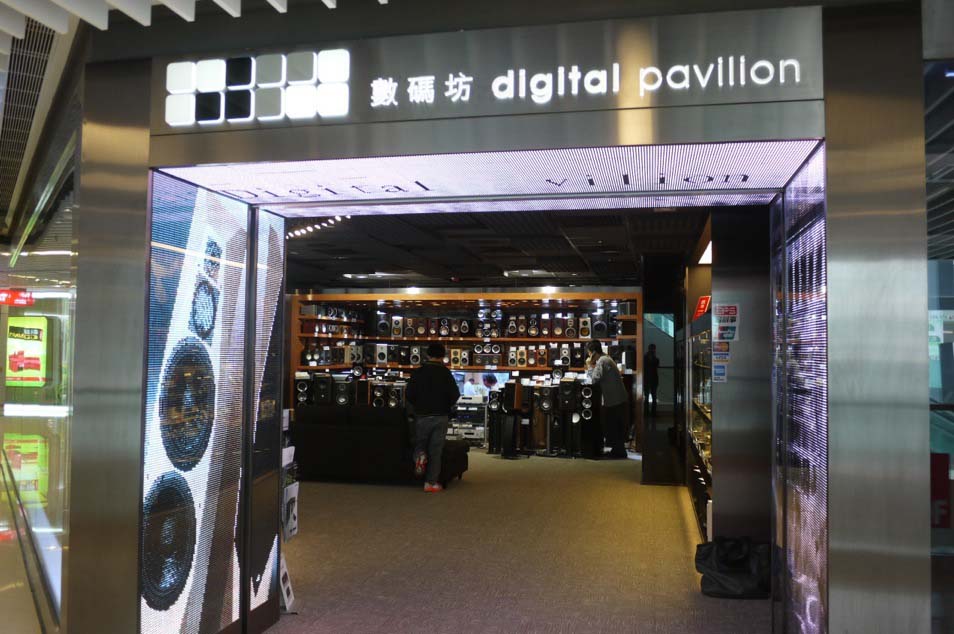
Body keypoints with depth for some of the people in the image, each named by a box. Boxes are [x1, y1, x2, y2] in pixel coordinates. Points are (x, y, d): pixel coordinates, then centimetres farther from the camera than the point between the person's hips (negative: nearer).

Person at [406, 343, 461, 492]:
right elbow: (455, 394, -9)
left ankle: (419, 456, -11)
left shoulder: (418, 372, -2)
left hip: (422, 416, 1)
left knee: (420, 443, 21)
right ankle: (431, 482, 5)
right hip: (440, 417, -1)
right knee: (435, 450, 5)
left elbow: (408, 394, -4)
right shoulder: (445, 373, -4)